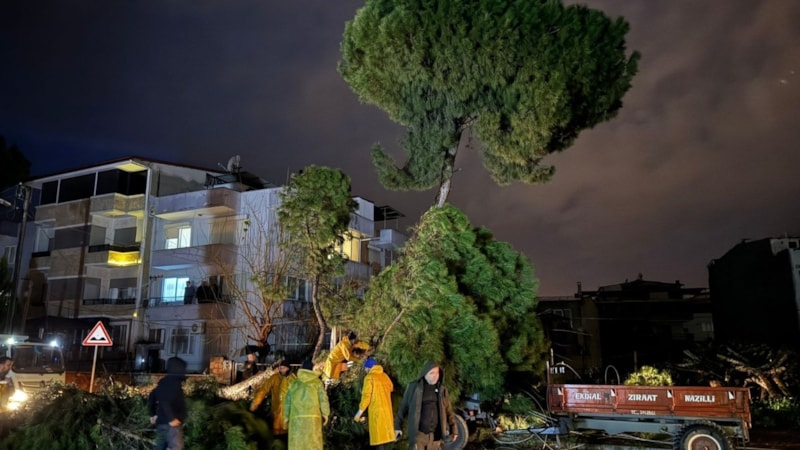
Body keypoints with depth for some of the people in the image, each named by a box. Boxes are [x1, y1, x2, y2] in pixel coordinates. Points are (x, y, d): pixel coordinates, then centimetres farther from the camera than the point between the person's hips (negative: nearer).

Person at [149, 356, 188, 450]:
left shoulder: (163, 383, 13)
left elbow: (151, 399, 23)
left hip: (161, 422, 10)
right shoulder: (173, 383, -18)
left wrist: (153, 415, 30)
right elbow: (165, 401, -30)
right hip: (170, 424, -10)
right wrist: (171, 419, -26)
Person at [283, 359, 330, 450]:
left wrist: (286, 417, 19)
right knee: (312, 442, 2)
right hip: (312, 417, -2)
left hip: (296, 417, 2)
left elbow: (288, 401, 12)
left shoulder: (294, 383, 12)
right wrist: (325, 414, 7)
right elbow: (323, 398, 0)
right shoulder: (317, 382, 4)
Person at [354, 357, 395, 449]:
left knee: (378, 435, -3)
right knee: (383, 434, 15)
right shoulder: (385, 376, 8)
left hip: (376, 410, -6)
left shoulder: (369, 377, -10)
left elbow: (366, 396, -15)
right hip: (386, 409, 7)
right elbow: (390, 387, 21)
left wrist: (360, 411, -11)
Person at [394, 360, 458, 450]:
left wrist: (453, 429, 7)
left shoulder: (442, 389, 6)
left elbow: (449, 411, 11)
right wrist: (398, 426, 3)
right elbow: (403, 407, 3)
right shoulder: (414, 387, -3)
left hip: (435, 434, 3)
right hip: (418, 433, -3)